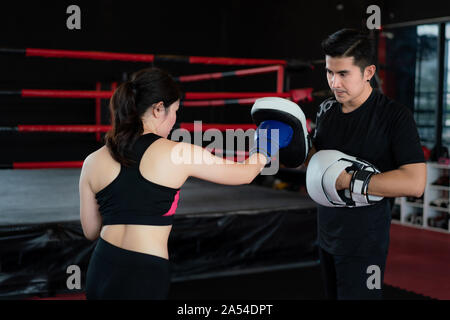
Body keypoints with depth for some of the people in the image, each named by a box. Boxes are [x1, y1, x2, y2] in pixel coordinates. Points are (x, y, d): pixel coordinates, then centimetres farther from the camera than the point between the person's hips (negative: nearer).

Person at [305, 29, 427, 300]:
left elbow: (415, 183, -24)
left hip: (364, 243, -6)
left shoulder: (395, 117, -15)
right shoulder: (327, 110, 5)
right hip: (327, 234, 7)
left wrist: (349, 181, -24)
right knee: (333, 295, 19)